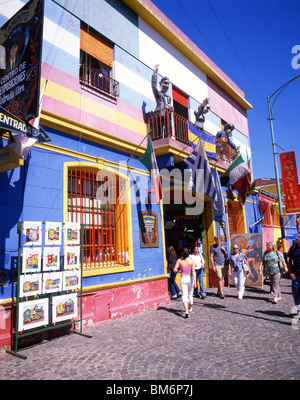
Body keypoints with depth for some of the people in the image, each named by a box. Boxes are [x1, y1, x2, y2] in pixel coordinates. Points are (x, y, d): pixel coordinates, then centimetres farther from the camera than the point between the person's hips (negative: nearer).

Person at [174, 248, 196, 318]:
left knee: (184, 295, -1)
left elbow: (175, 270, -6)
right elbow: (193, 271, -13)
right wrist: (194, 281, -14)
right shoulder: (192, 261, -6)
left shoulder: (179, 260, -4)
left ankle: (186, 311, -19)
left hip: (183, 279, -1)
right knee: (190, 294, 19)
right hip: (190, 278, 1)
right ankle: (190, 309, 38)